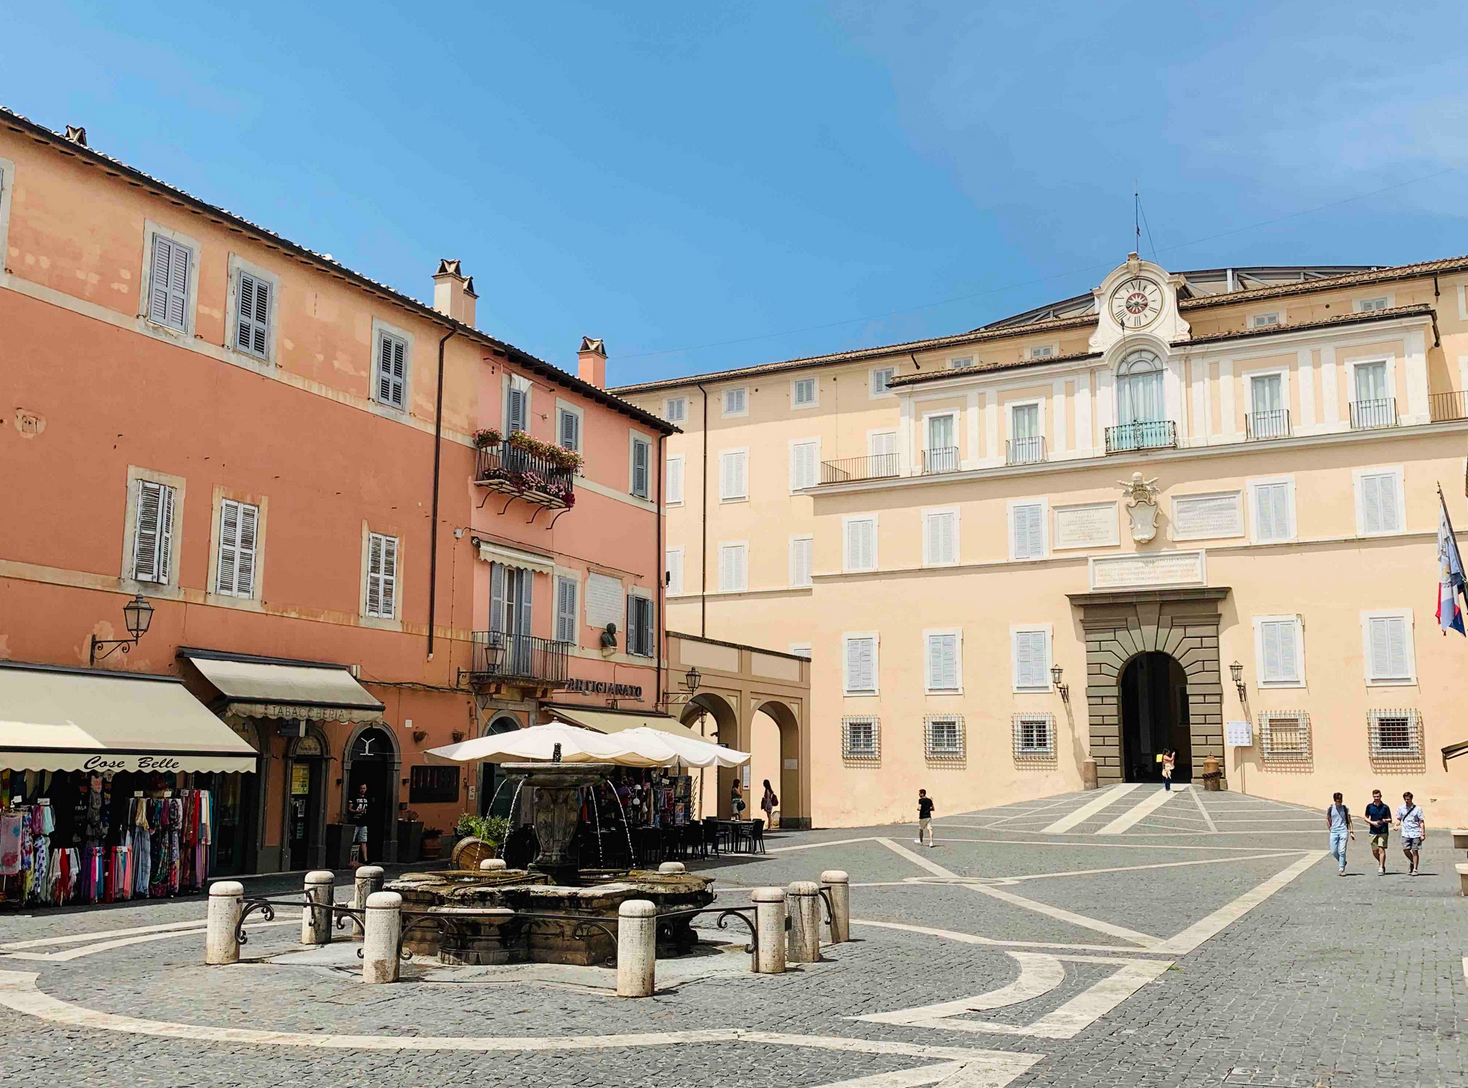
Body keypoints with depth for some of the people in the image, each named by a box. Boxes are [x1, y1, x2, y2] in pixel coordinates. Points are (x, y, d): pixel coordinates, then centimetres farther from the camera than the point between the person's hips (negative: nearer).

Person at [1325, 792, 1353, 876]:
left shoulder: (1345, 808, 4)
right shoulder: (1330, 809, 5)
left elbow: (1349, 820, 10)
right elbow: (1327, 820, 14)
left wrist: (1351, 831, 6)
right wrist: (1330, 830, 7)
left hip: (1343, 831, -1)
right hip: (1333, 831, 1)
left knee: (1342, 851, -8)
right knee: (1333, 852, -1)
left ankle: (1342, 870, -2)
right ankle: (1343, 862, 26)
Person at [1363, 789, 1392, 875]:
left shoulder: (1385, 807, 0)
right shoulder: (1369, 807, 5)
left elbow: (1390, 820, 2)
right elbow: (1366, 818, 11)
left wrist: (1385, 820, -19)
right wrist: (1372, 822, -7)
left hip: (1383, 832, -3)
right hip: (1373, 832, 3)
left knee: (1381, 849, -10)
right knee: (1374, 851, 6)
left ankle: (1381, 868, -7)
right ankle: (1381, 863, 32)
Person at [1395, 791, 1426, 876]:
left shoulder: (1417, 808, -1)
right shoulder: (1400, 808, 7)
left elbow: (1421, 822, 0)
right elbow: (1399, 819, 15)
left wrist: (1423, 834, -4)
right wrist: (1396, 825, -6)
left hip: (1415, 833, -2)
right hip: (1405, 833, 2)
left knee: (1414, 851, -1)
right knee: (1405, 850, -7)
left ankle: (1415, 869, 6)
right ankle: (1412, 861, 22)